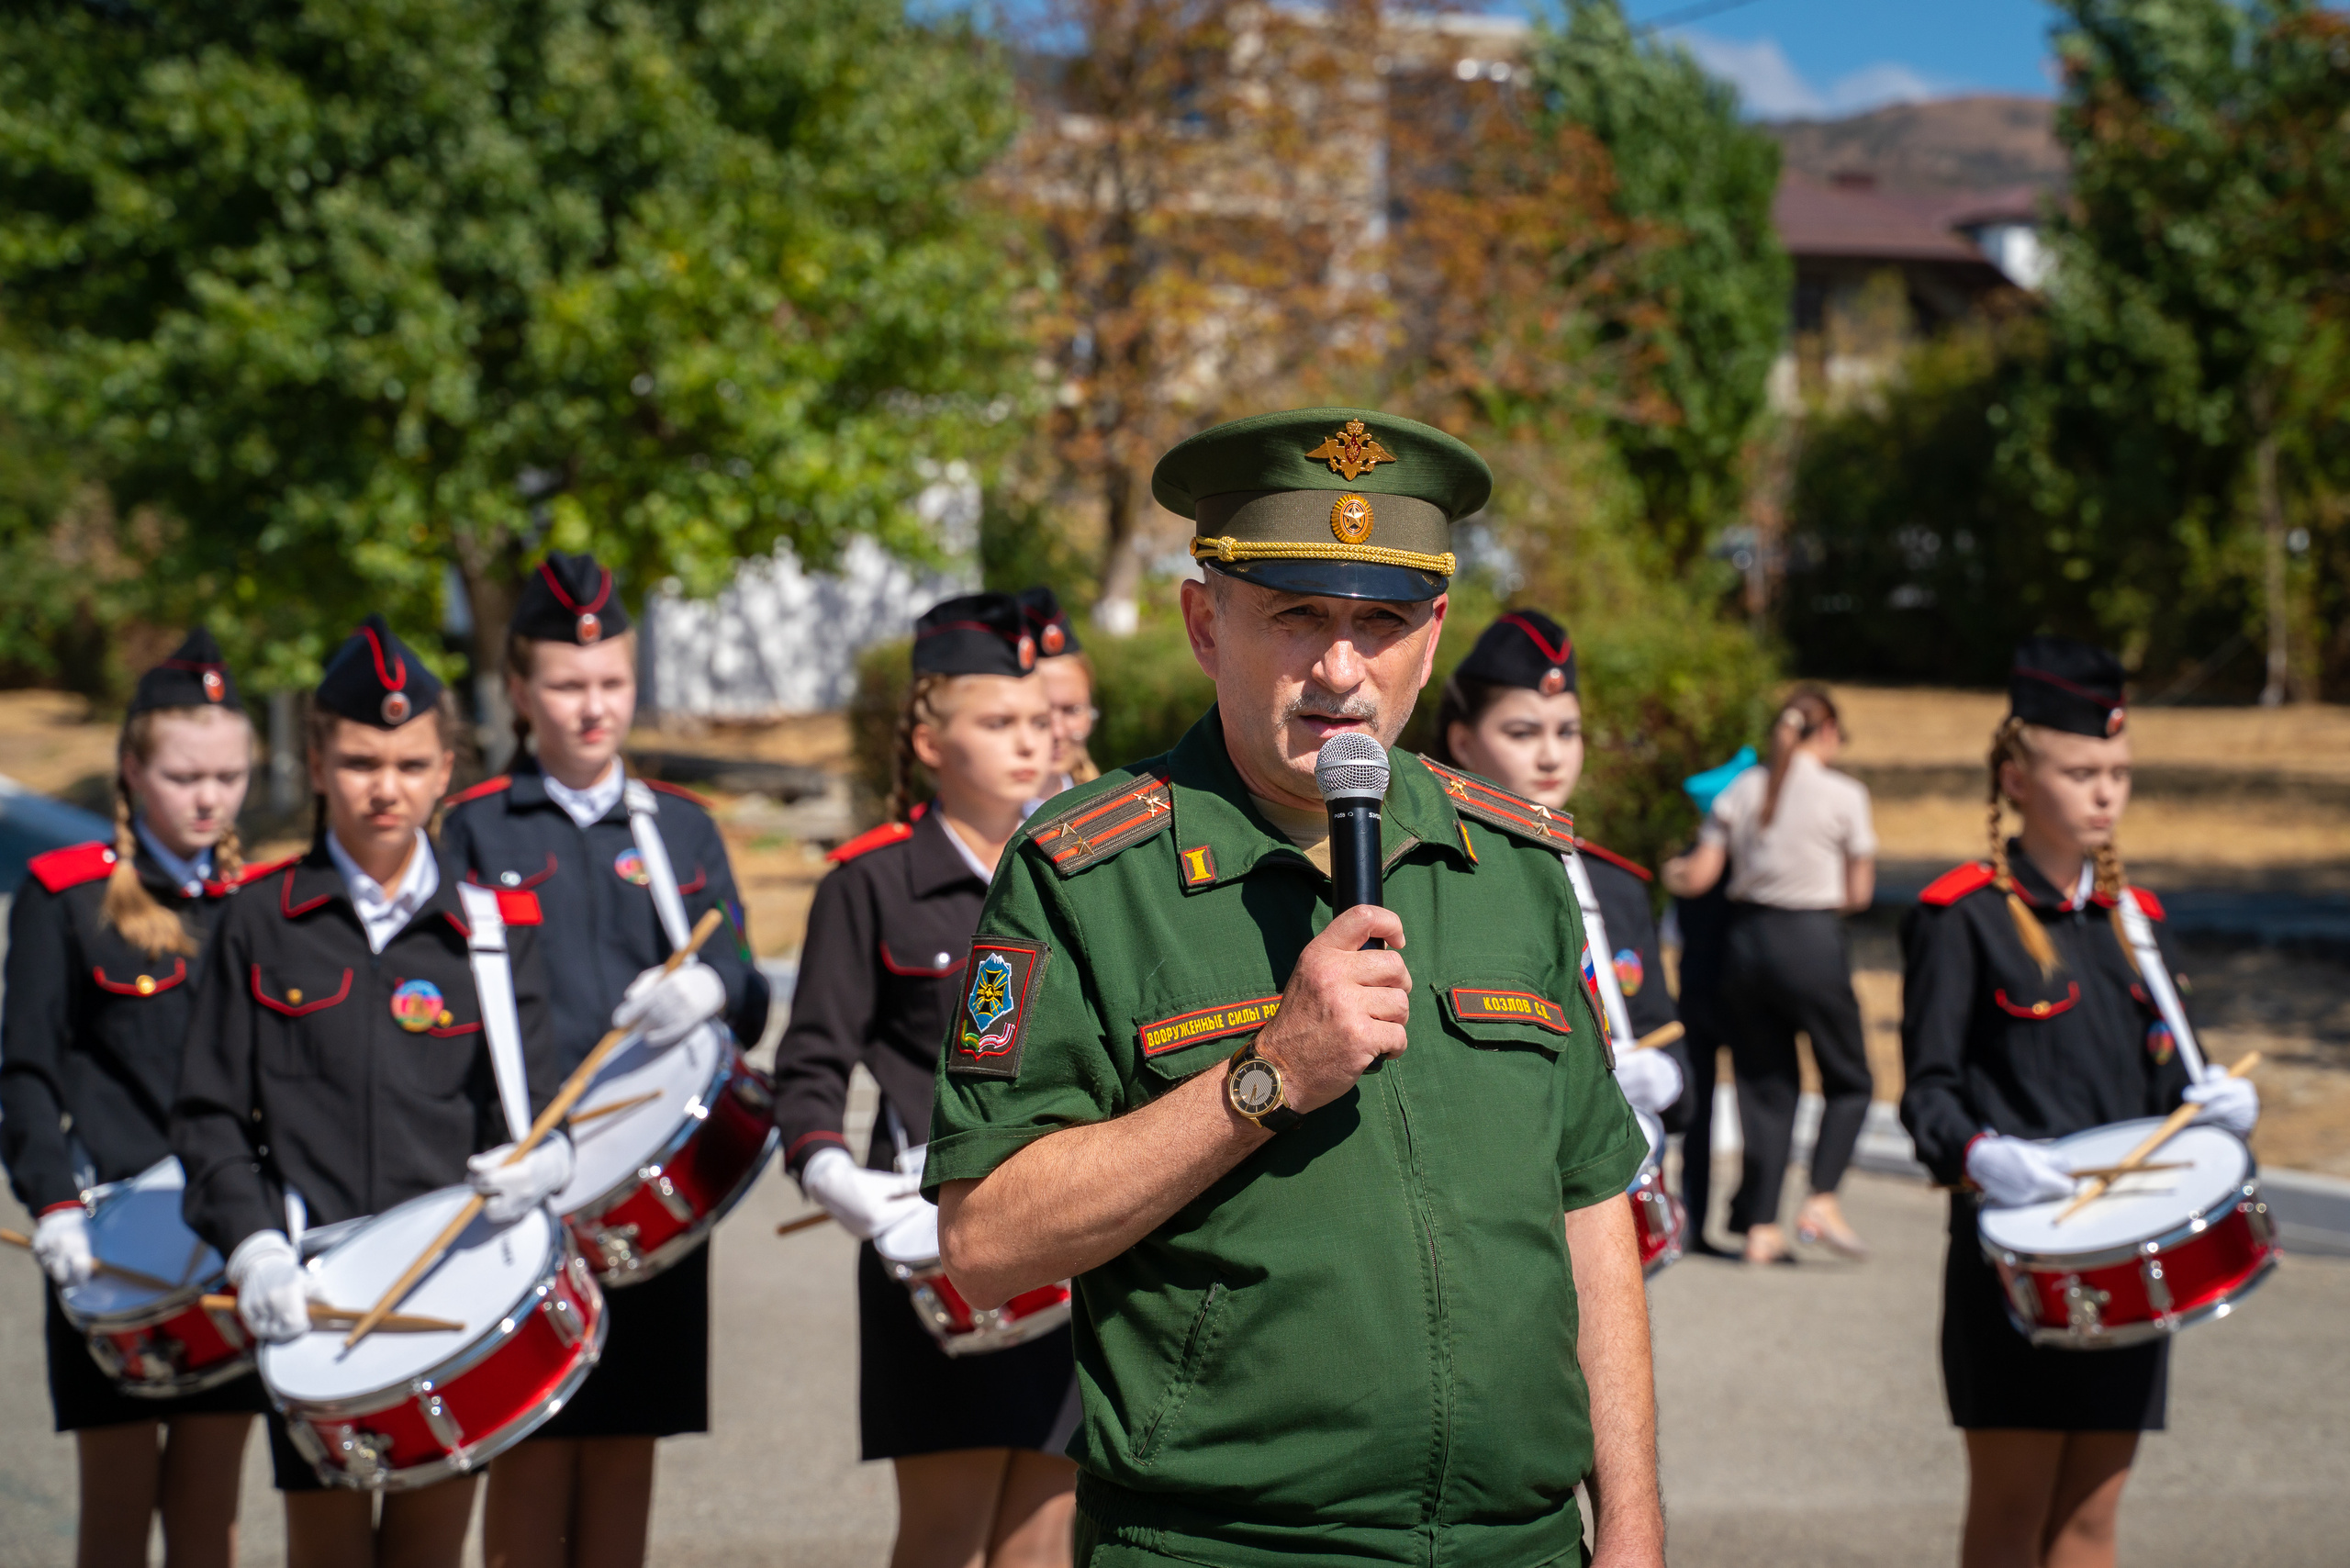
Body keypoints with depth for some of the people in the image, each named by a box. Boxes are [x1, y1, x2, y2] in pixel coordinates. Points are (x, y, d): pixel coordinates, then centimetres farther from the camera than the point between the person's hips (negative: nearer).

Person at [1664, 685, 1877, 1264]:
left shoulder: (1742, 789, 4)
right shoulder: (1844, 794, -4)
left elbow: (1697, 878, 2)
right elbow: (1859, 893, -2)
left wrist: (1673, 869, 23)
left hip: (1746, 938, 4)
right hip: (1813, 942, -4)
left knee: (1764, 1082, 11)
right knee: (1849, 1080, 11)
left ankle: (1760, 1226, 6)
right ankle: (1822, 1200, -7)